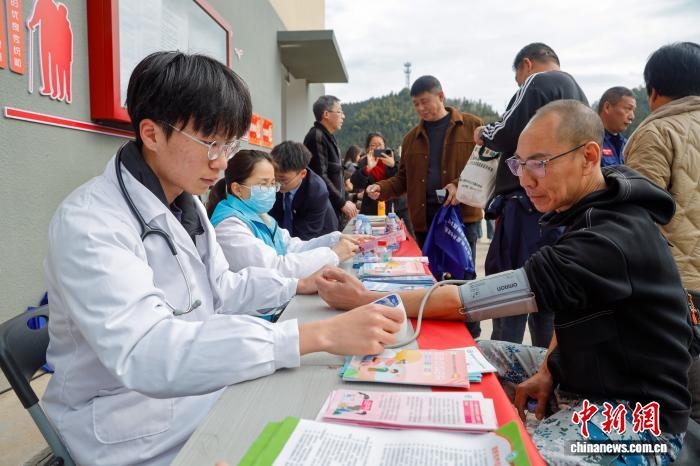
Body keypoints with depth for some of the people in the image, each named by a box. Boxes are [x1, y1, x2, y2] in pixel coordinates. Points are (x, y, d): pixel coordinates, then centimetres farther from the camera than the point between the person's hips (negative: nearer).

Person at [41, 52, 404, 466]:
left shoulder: (186, 203, 4)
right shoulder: (89, 223, -23)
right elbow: (145, 354, -36)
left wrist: (301, 285, 0)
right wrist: (317, 335, -41)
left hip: (200, 386, 7)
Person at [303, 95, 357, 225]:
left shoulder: (328, 137, 18)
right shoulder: (317, 137, -14)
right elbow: (320, 177, -21)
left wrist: (346, 200, 15)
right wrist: (342, 203, -15)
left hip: (334, 209, 10)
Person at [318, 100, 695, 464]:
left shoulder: (614, 238, -29)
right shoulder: (596, 213, 4)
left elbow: (473, 299, -34)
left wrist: (365, 300, -28)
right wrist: (548, 366, -3)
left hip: (634, 414, -9)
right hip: (578, 370, 9)